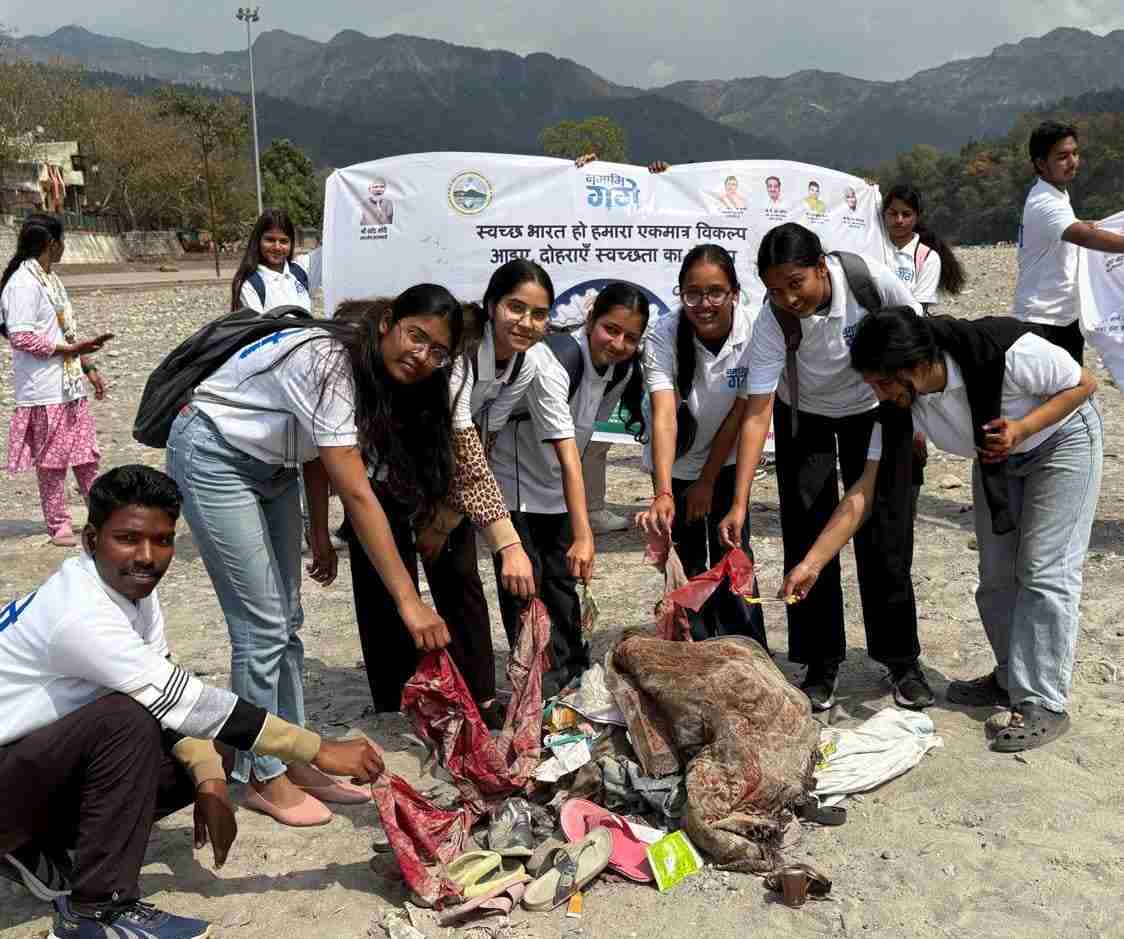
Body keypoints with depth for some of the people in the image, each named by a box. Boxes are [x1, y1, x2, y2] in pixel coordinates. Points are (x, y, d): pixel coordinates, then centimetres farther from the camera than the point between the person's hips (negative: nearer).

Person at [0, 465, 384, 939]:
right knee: (128, 719, -30)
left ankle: (38, 853, 8)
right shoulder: (79, 614, -30)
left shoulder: (133, 588, -2)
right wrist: (320, 751, -29)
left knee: (196, 762, 0)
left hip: (44, 761, 9)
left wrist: (211, 781, -15)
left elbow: (174, 698, 0)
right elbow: (185, 700, -32)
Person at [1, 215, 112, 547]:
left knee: (86, 455, 13)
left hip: (71, 386, 9)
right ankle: (59, 525, 13)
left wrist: (88, 367, 18)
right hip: (45, 392, -9)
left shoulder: (50, 279, 15)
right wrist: (71, 349, -19)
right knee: (52, 460, 3)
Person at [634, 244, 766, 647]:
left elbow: (739, 413, -16)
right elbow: (664, 416, -38)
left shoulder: (755, 330, -24)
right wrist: (663, 494, -49)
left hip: (726, 461, 1)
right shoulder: (663, 337, -28)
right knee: (688, 564, 1)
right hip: (676, 462, -1)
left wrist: (707, 481, -11)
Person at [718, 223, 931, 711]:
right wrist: (739, 504, -38)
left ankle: (903, 663, 15)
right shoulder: (772, 322, -31)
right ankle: (820, 669, 11)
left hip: (875, 409, 0)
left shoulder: (872, 279, -30)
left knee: (884, 539, -1)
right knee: (807, 540, -3)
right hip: (804, 418, 0)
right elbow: (756, 415, -32)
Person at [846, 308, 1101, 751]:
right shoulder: (898, 404, -24)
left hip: (1060, 437, -5)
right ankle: (1010, 679, 28)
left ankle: (1043, 704, -3)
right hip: (997, 456, 5)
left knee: (1044, 572, -11)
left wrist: (1021, 428, -37)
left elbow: (1084, 384, -20)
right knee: (996, 573, 9)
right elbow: (868, 487, -20)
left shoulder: (1007, 351, -40)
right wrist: (811, 562, -26)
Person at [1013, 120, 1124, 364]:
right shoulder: (1044, 203, -23)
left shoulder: (1058, 193, 9)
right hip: (1040, 319, -10)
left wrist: (1081, 225, 13)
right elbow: (1083, 237, -40)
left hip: (1067, 315, 10)